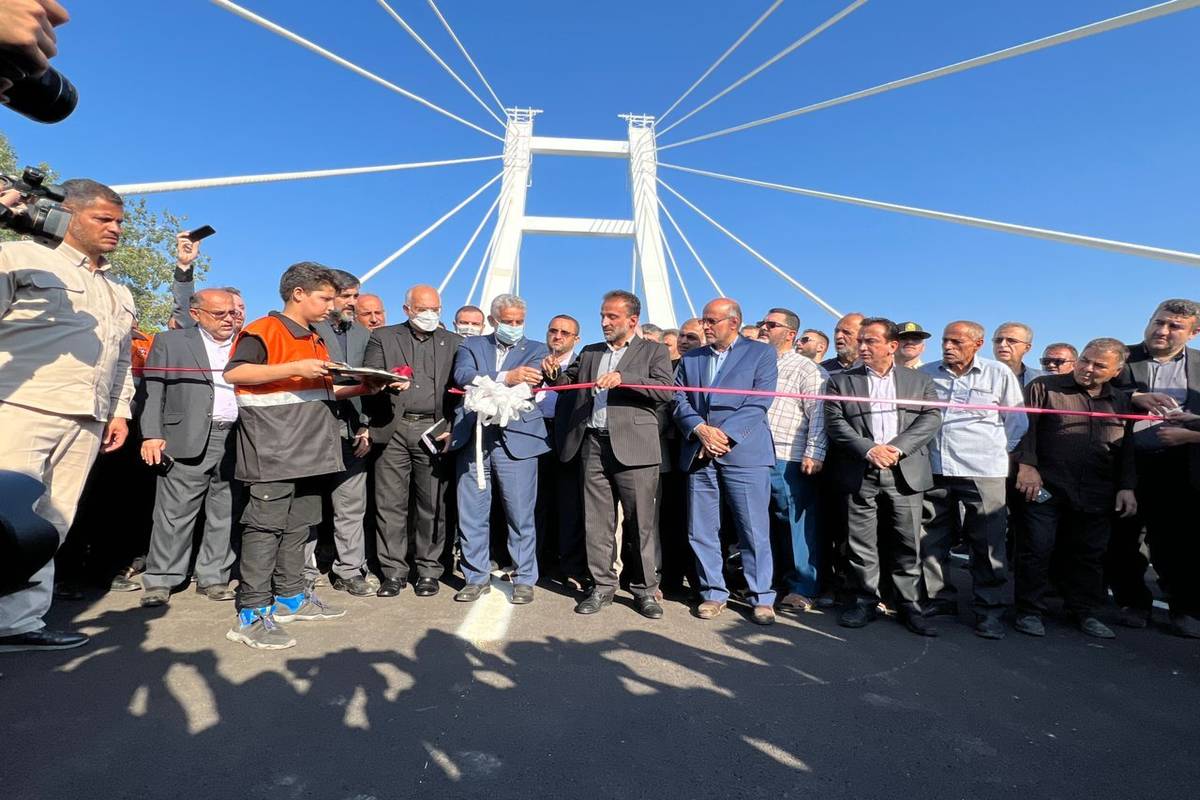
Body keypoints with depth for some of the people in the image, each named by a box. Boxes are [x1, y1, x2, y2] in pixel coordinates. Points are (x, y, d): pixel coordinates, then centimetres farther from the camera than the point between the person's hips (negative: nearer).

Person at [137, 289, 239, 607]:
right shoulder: (169, 342, 8)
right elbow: (154, 392, 3)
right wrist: (152, 434, -7)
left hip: (236, 443, 3)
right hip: (188, 442, -2)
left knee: (224, 515, 7)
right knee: (174, 514, 1)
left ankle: (213, 577, 17)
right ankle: (160, 580, 13)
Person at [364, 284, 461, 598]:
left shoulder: (453, 342, 12)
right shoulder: (383, 337, 12)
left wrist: (454, 427, -3)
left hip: (435, 429, 0)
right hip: (393, 429, 0)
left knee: (432, 505, 2)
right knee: (390, 504, 3)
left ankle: (428, 570, 13)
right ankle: (394, 571, 13)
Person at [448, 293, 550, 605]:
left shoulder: (536, 351, 9)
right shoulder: (471, 345, 12)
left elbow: (529, 383, -11)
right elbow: (463, 375, -10)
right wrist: (505, 377, -25)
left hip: (517, 440, -2)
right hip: (473, 439, 2)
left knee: (521, 515, 3)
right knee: (471, 514, 8)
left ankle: (524, 579, 18)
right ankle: (477, 577, 23)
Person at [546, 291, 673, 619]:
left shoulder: (653, 351, 6)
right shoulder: (589, 353, 20)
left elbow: (666, 389, -8)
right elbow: (568, 383, 21)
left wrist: (623, 378, -18)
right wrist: (554, 372, -1)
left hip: (633, 446, -4)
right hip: (593, 445, 4)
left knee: (641, 521, 0)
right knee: (597, 521, 8)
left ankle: (646, 590, 13)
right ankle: (602, 586, 19)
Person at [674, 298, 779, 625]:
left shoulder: (761, 353, 5)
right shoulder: (690, 358, 17)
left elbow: (758, 403, -5)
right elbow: (680, 401, 8)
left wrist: (725, 434, -13)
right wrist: (701, 430, -10)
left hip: (744, 453, -4)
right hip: (699, 454, 4)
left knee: (755, 530, 0)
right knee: (701, 530, 7)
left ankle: (761, 597, 14)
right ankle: (713, 593, 21)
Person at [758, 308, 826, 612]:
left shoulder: (805, 368, 1)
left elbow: (818, 413, -7)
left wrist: (814, 454, -16)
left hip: (788, 460, -5)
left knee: (797, 524, 0)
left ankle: (802, 589, 11)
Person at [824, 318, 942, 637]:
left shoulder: (920, 381, 12)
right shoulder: (841, 381, 10)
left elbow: (931, 418, 0)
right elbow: (834, 423, 0)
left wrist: (897, 448, -13)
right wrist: (869, 449, -13)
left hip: (905, 474, 0)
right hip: (859, 475, 0)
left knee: (907, 543, 4)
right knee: (861, 543, 5)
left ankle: (910, 605, 16)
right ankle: (865, 601, 17)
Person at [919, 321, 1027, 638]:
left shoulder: (999, 373, -1)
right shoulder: (927, 373, 5)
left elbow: (1016, 420, 7)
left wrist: (998, 451, 6)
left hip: (982, 472, -3)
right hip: (933, 470, 3)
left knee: (987, 544, 1)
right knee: (931, 540, 8)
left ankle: (988, 611, 13)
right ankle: (939, 600, 23)